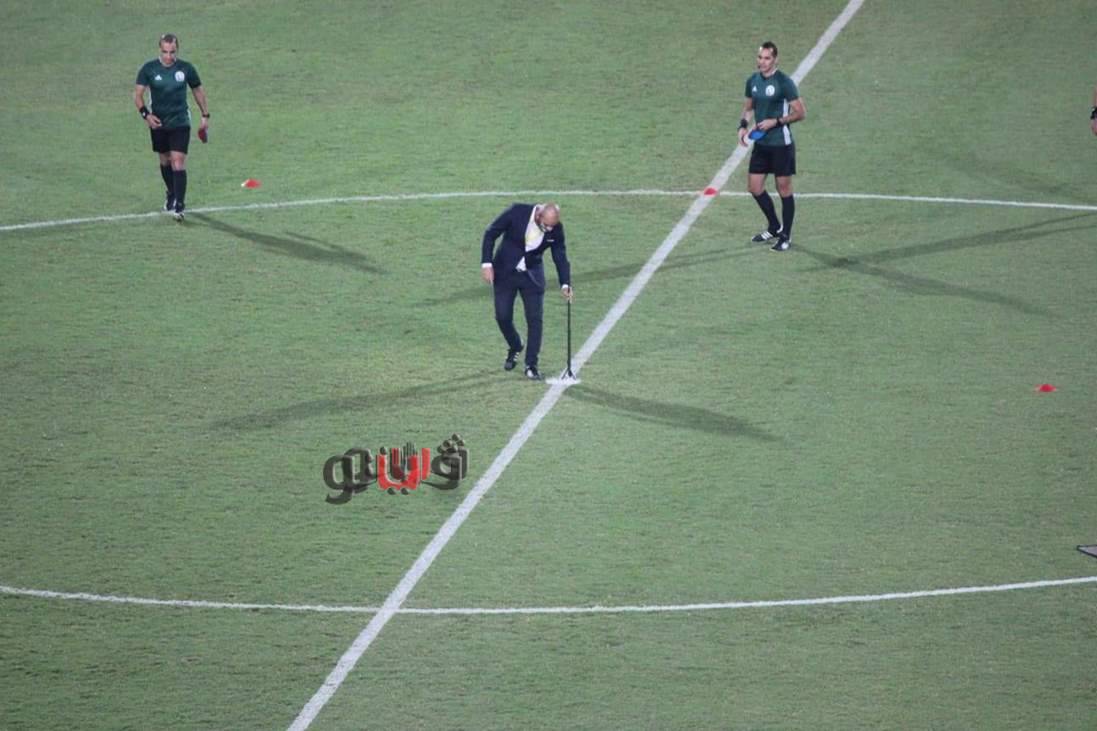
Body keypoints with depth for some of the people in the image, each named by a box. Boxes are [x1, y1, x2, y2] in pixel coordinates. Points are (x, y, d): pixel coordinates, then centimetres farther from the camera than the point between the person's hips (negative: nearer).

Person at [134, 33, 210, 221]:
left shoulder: (186, 68, -4)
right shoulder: (149, 69, -5)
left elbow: (198, 91, 10)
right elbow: (138, 93, -3)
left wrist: (205, 116, 12)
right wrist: (145, 114, -18)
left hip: (180, 123, -2)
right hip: (158, 123, 2)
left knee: (178, 162, -13)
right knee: (165, 161, 16)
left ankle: (179, 206, -14)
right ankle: (172, 194, 39)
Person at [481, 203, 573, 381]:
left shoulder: (556, 229, -14)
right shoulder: (517, 212, -22)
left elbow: (560, 257, -4)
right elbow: (490, 234, -12)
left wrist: (565, 284, -18)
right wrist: (486, 263, -17)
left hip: (532, 276, 1)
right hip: (505, 272, -1)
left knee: (534, 319, -6)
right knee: (503, 317, 0)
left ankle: (531, 365, 4)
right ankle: (514, 348, 30)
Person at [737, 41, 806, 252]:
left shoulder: (784, 82, -14)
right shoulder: (753, 80, 5)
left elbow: (800, 113, -11)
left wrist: (775, 122, -19)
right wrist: (743, 125, 1)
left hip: (781, 145, -7)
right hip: (761, 144, 7)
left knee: (784, 190, 2)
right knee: (754, 187, 9)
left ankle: (786, 237, 13)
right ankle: (774, 227, 30)